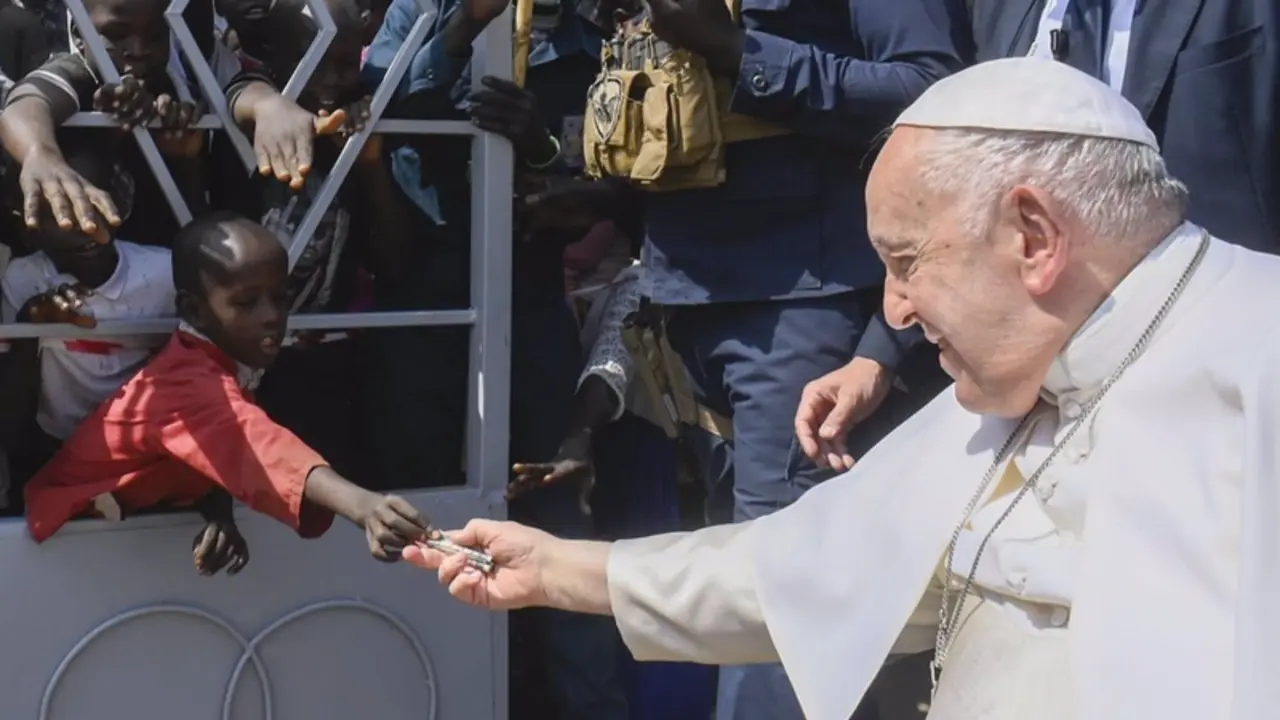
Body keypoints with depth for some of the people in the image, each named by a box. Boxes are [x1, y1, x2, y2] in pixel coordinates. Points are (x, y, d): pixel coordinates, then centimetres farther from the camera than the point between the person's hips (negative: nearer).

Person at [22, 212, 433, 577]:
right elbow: (257, 445, -50)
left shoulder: (220, 362, -5)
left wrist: (218, 507, -21)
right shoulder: (188, 381, -33)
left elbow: (220, 454, 1)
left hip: (139, 511, 8)